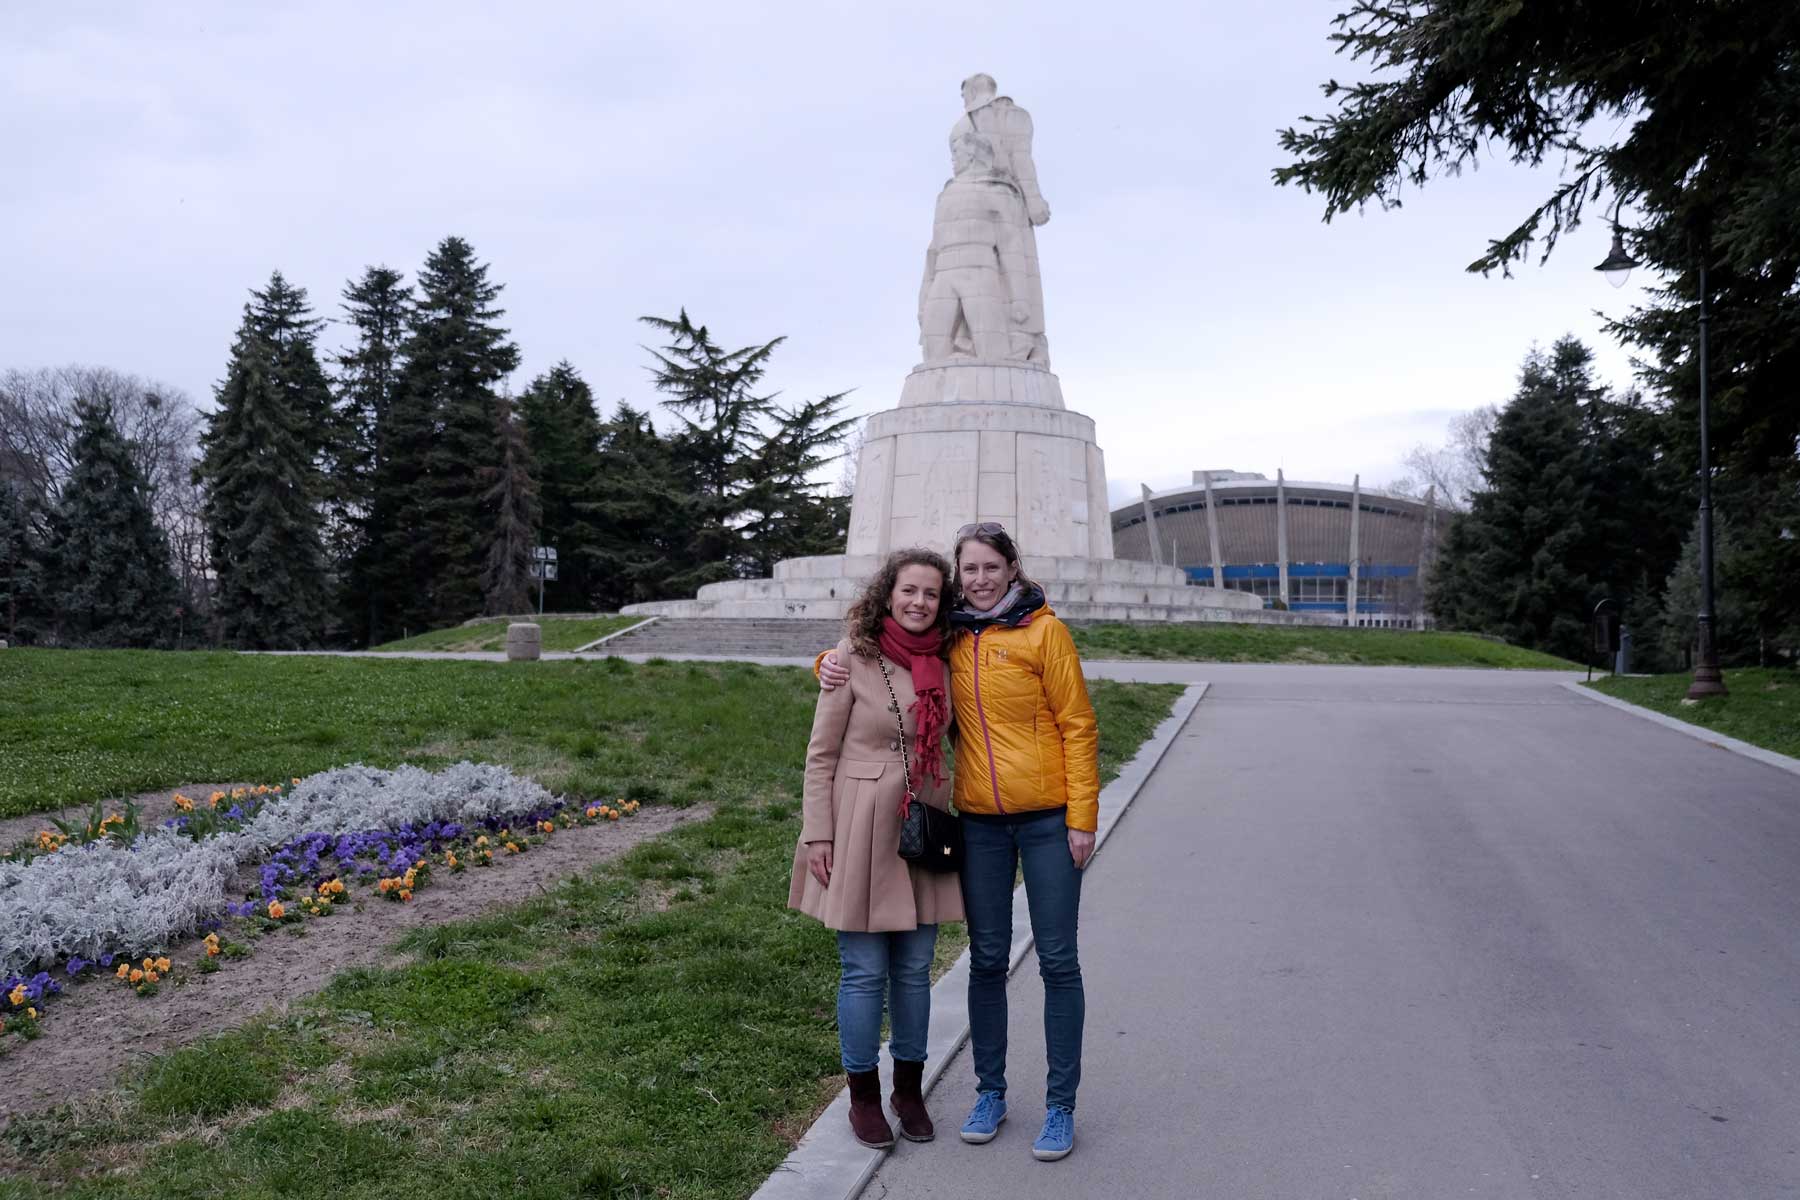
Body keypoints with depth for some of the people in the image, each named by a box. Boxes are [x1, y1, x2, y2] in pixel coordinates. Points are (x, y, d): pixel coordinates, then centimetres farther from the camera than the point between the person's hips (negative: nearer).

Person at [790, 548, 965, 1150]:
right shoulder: (852, 657, -8)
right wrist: (817, 835, -9)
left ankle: (909, 1090, 28)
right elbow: (821, 753, -6)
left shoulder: (941, 662, 7)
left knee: (914, 968, 12)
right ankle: (864, 1096, 21)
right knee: (865, 971, 4)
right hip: (863, 828, -5)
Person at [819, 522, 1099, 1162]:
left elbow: (1078, 725, -6)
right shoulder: (949, 640, 5)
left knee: (1057, 960, 4)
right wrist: (832, 664, -3)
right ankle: (990, 1092, 27)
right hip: (979, 821, 3)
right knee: (987, 959, 11)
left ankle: (1061, 1105, 17)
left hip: (1047, 818, -3)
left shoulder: (1044, 630, -6)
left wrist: (1082, 818, -10)